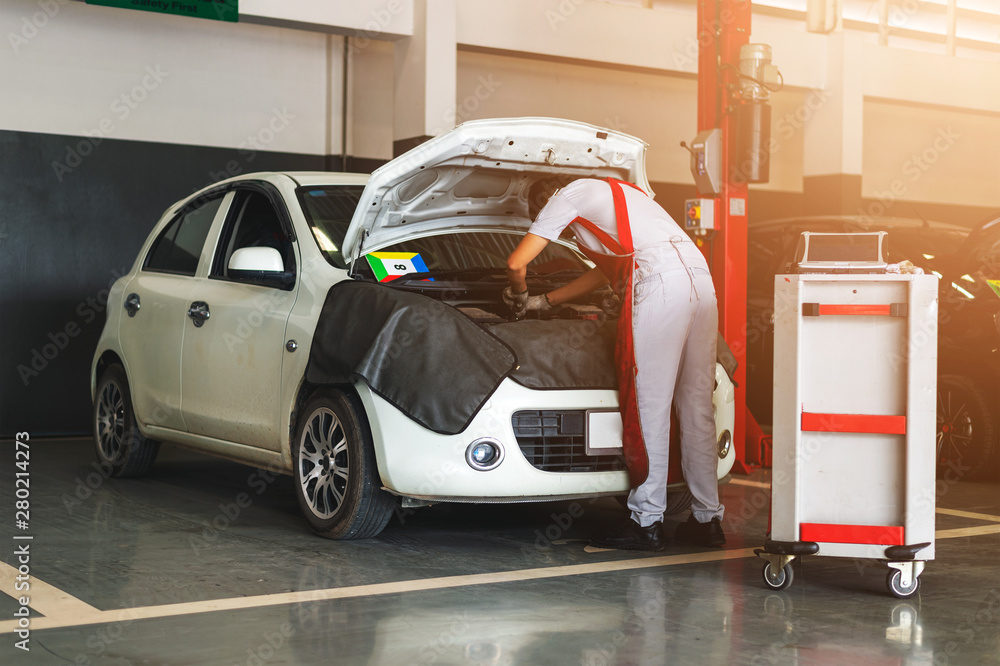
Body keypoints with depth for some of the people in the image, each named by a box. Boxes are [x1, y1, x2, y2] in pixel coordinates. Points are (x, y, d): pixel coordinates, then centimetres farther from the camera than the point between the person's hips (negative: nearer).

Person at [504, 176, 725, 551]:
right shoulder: (610, 194, 37)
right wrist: (544, 301, 47)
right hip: (700, 276, 8)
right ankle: (707, 519, 14)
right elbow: (608, 271, 42)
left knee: (649, 405, -3)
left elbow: (516, 263, 10)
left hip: (659, 282, -8)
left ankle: (646, 522, 0)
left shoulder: (567, 197, 13)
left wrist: (520, 296, 32)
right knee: (697, 405, 10)